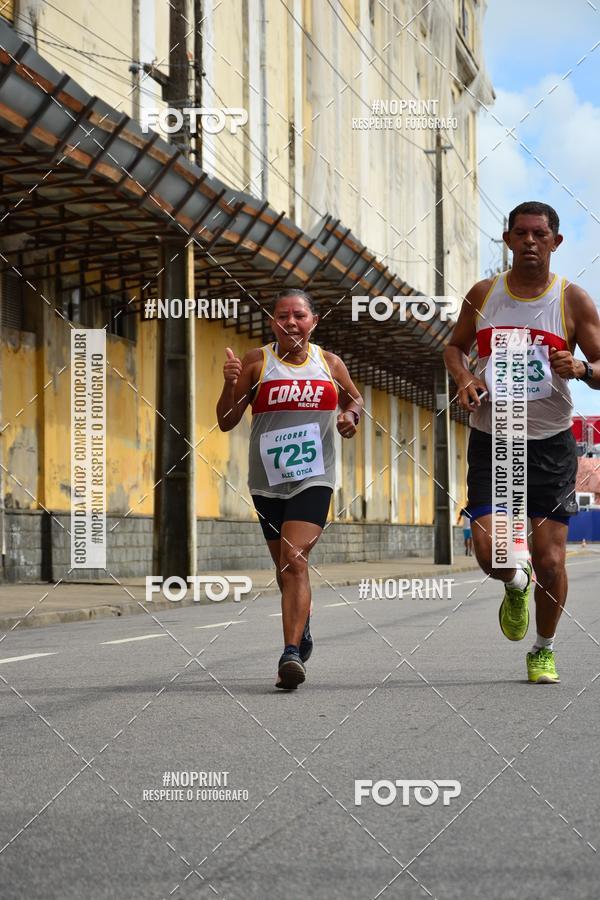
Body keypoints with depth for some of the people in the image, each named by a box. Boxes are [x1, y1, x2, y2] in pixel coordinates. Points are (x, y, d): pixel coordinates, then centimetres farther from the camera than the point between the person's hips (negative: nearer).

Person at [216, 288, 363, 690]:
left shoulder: (330, 364, 5)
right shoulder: (256, 363, -1)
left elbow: (354, 399, 24)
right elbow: (226, 422, -2)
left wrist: (351, 415, 2)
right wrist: (231, 384, -19)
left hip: (314, 479, -1)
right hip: (268, 480, 2)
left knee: (295, 561, -19)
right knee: (285, 567, 14)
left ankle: (291, 653, -25)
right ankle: (302, 629, 42)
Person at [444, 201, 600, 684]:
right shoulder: (483, 294, 3)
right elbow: (456, 345, 18)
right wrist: (465, 379, -3)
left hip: (550, 444, -1)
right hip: (491, 440, 1)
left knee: (550, 560, -2)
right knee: (489, 552, -12)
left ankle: (544, 649, 23)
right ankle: (517, 584, 26)